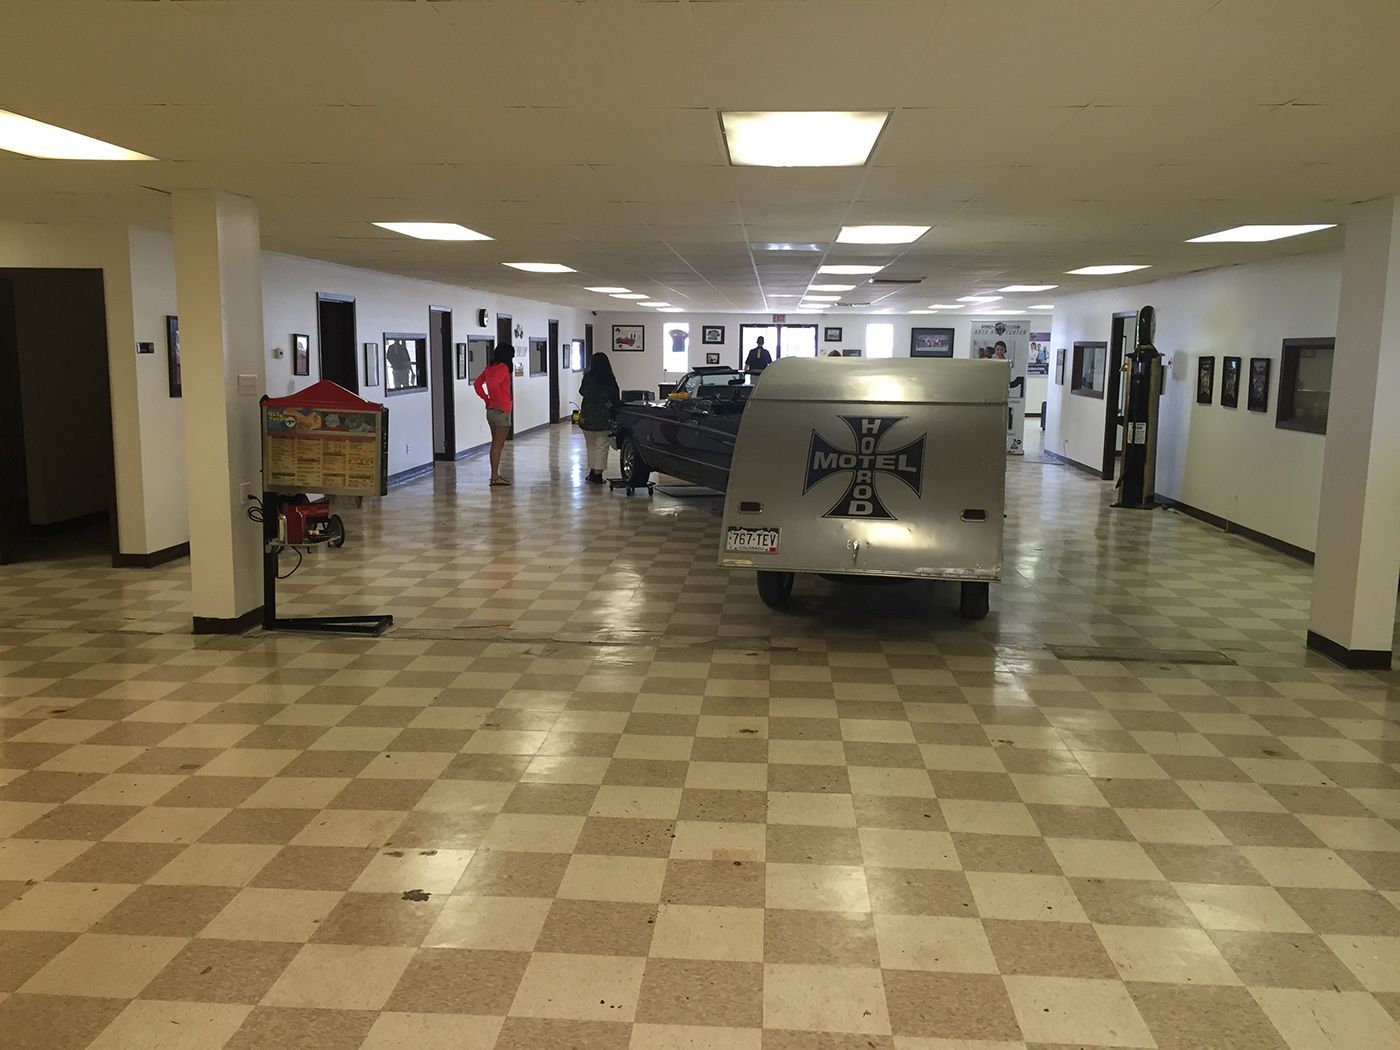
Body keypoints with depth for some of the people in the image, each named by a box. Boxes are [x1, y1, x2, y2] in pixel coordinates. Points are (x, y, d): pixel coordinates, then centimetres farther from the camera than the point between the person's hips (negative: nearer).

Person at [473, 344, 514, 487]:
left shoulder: (489, 368, 11)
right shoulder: (503, 368, -14)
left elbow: (476, 383, 13)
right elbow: (494, 383, -29)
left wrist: (487, 399, 11)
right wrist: (500, 401, -19)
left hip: (491, 411, 8)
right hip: (502, 410, -8)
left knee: (496, 443, 15)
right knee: (498, 445, -4)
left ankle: (495, 475, 21)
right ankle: (495, 478, -2)